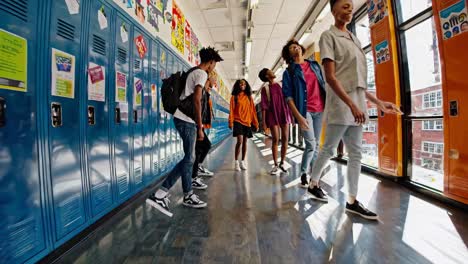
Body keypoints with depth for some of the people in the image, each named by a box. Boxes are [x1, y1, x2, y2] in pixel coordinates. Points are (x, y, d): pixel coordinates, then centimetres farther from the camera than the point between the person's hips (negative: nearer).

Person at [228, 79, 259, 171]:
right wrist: (231, 122, -12)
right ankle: (236, 161, 0)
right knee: (240, 141, -15)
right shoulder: (234, 97, 5)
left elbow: (253, 110, 10)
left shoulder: (249, 97, 12)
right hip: (238, 121, -3)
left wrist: (255, 123, 6)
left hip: (247, 122, 3)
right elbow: (231, 110, -1)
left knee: (245, 142, 7)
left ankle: (242, 162, 18)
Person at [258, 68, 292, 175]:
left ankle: (282, 163, 11)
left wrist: (291, 115, 7)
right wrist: (264, 122, -10)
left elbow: (287, 100, 13)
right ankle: (276, 165, 3)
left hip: (284, 114, 3)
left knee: (285, 139, -1)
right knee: (275, 140, -6)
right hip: (273, 116, -3)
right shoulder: (265, 89, 2)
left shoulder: (281, 85, 12)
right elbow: (264, 106, -3)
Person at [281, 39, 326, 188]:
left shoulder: (315, 65, 16)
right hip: (305, 111, -4)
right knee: (311, 145, -8)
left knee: (316, 145, 8)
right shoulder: (289, 72, 2)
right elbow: (288, 97, -6)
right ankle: (304, 175, 10)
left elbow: (324, 85, 18)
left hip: (320, 110, 4)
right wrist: (298, 116, -15)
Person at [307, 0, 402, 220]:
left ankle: (352, 201, 13)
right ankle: (313, 185, 22)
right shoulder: (329, 36, -1)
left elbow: (358, 79, 19)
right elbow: (330, 77, -13)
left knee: (356, 154, 5)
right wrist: (352, 104, -20)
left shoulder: (354, 39, 21)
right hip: (340, 102, -7)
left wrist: (378, 102, 14)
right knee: (328, 149, 1)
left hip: (357, 102, 7)